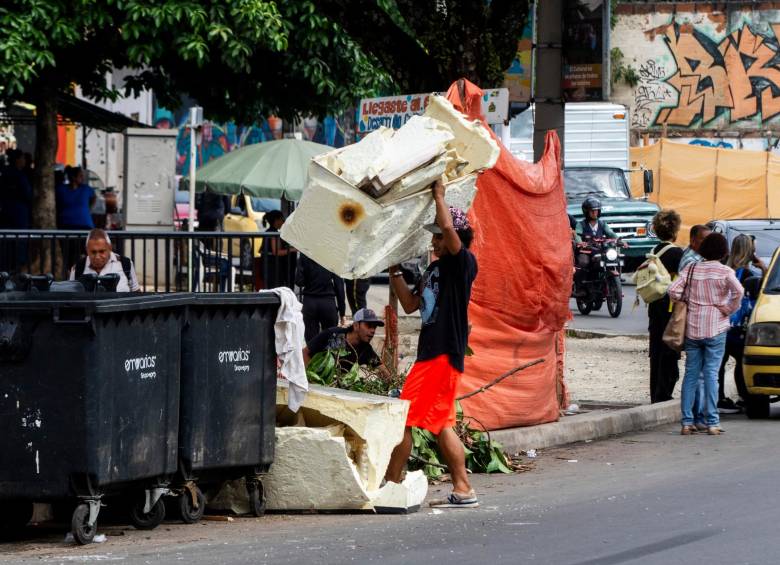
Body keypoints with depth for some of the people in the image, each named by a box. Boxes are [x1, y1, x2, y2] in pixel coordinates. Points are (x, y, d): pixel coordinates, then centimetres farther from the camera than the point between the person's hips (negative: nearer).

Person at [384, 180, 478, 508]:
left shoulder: (463, 263, -10)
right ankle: (463, 490, 12)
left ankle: (391, 484, -3)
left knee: (403, 419, -8)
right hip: (430, 353, 10)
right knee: (441, 424, 10)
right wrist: (394, 271, 15)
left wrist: (439, 196, -13)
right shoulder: (435, 269, 18)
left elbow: (449, 227, -26)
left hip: (444, 354, -10)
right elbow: (410, 305, 22)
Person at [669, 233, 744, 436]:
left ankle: (687, 422, 4)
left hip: (692, 327, 3)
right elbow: (738, 291, -23)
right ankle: (712, 422, -4)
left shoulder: (691, 269, 3)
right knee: (711, 373, -1)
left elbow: (673, 291, -5)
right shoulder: (725, 272, -6)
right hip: (716, 328, -3)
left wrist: (686, 303, 10)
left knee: (691, 373, 7)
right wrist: (730, 309, -8)